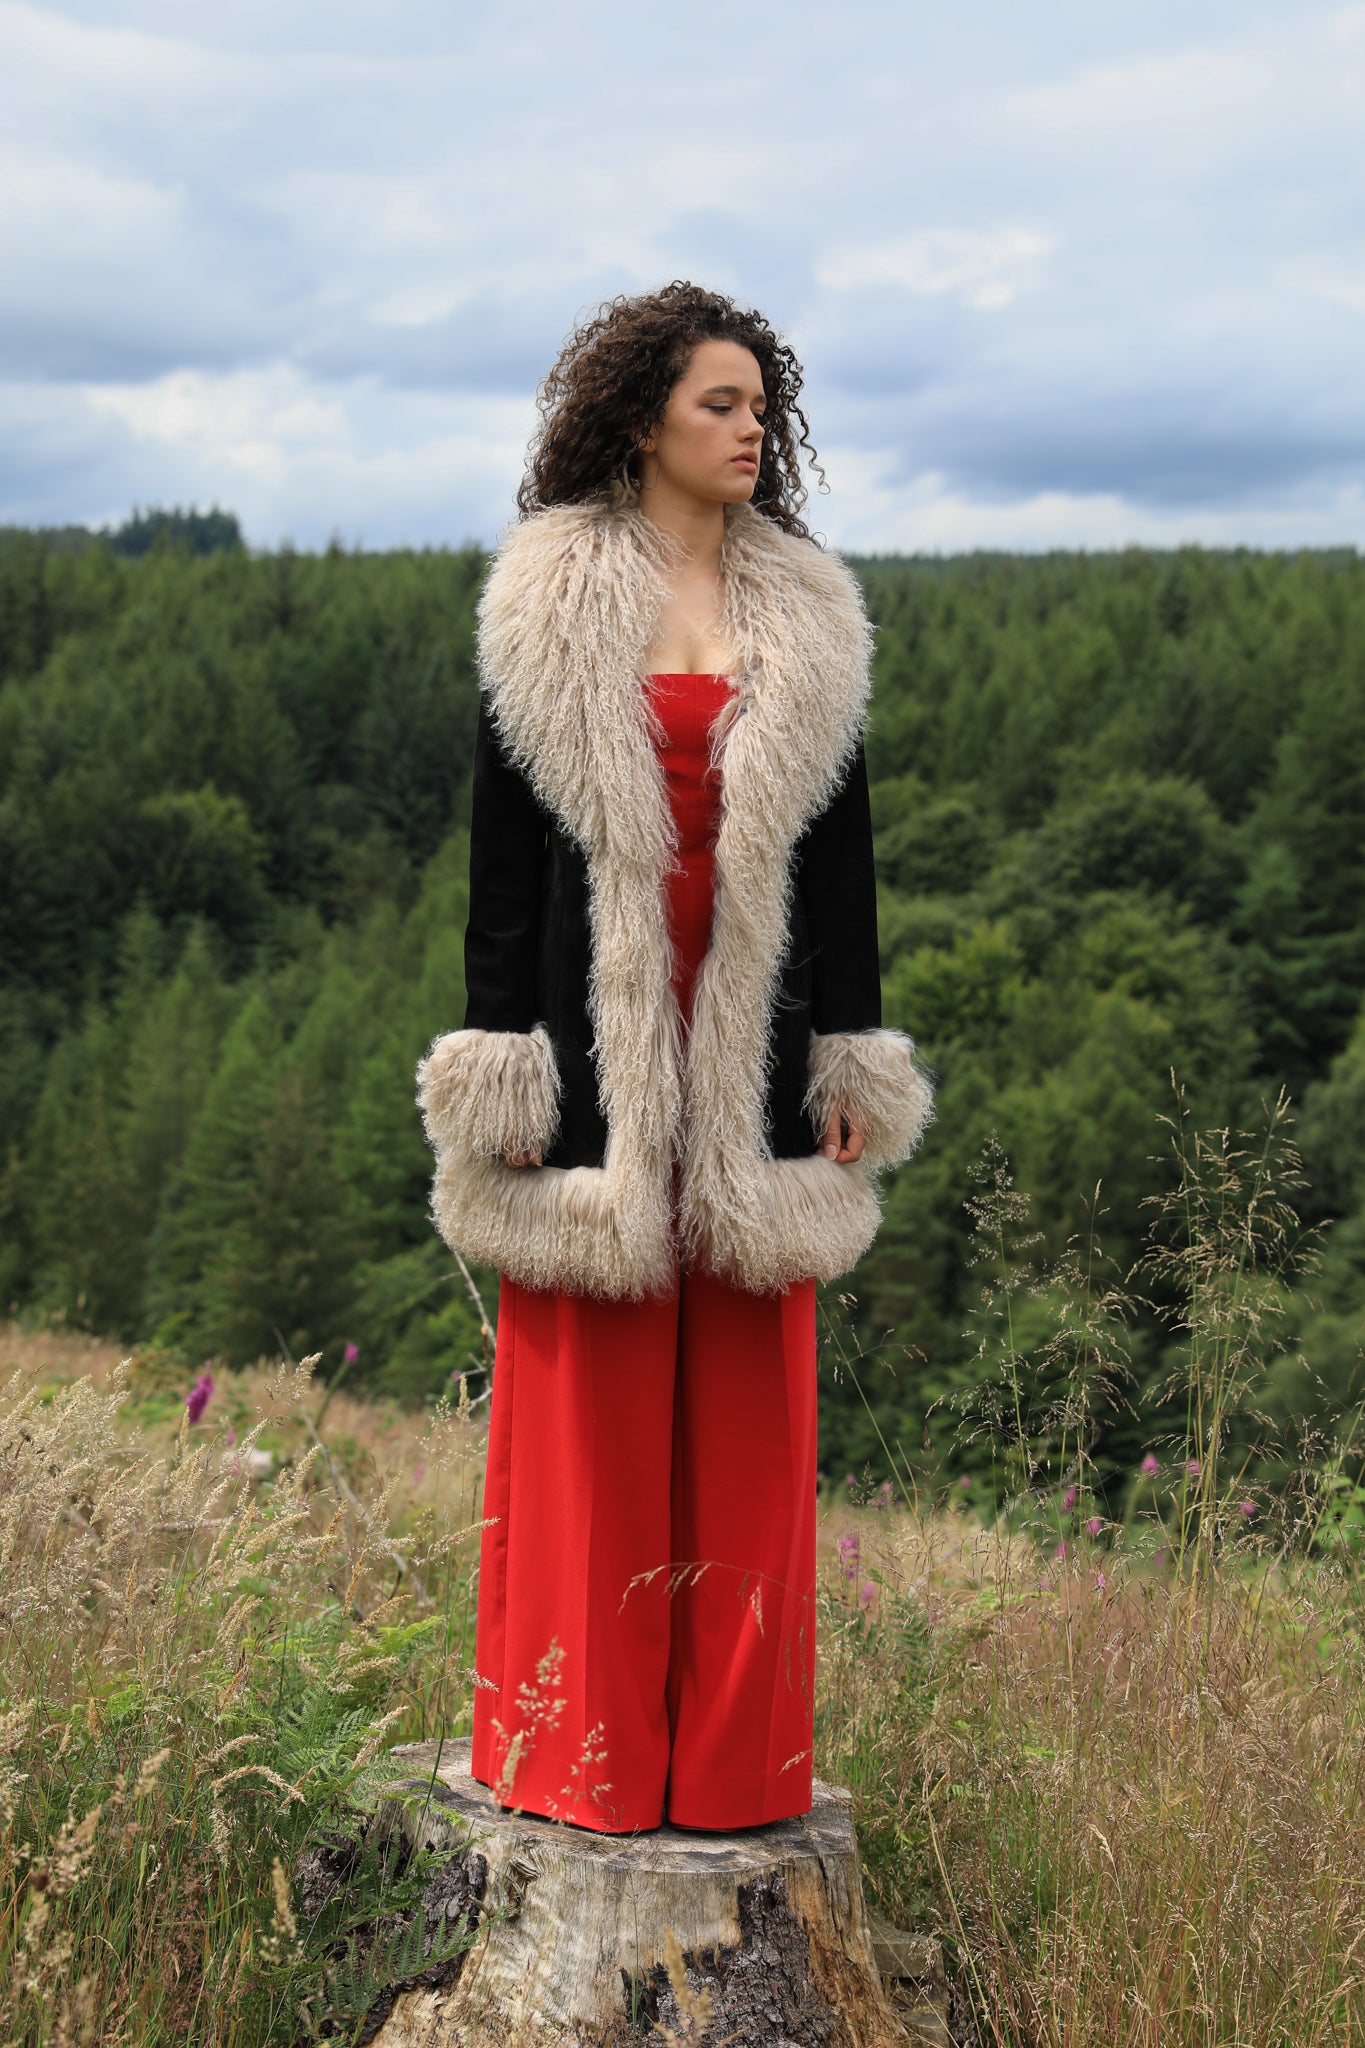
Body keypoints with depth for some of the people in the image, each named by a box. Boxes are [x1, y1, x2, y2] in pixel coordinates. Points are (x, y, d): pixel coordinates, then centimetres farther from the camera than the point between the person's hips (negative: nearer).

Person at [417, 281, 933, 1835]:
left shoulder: (808, 616, 11)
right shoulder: (551, 601, 2)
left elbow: (841, 849, 11)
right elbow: (503, 838, 0)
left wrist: (853, 1059, 6)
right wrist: (501, 1055, -6)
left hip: (753, 1034, 3)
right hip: (597, 1028, -3)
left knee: (748, 1403, 5)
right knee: (590, 1395, 1)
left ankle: (731, 1749, 16)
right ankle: (580, 1748, 12)